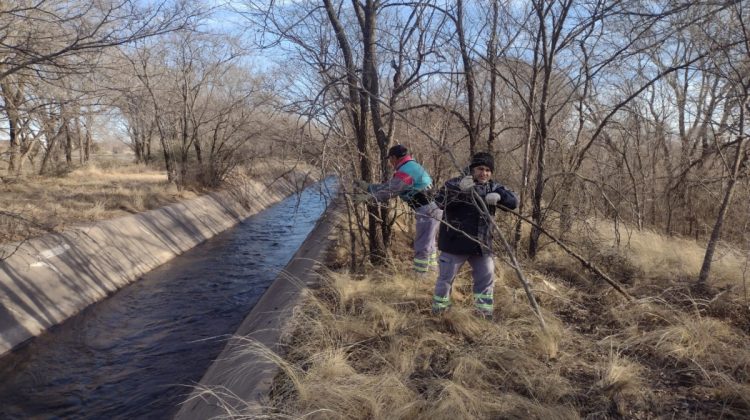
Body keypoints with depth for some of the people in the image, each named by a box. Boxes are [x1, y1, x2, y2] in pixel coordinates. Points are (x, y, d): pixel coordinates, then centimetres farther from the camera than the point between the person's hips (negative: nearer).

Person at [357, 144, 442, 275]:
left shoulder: (405, 171, -16)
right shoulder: (412, 166, 17)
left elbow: (387, 191, -14)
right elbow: (391, 186, 18)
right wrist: (367, 186, 16)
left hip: (428, 211, -10)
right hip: (433, 208, 10)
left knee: (422, 246, -6)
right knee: (428, 243, 21)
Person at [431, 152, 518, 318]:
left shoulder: (493, 188, 7)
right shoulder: (455, 183, -6)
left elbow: (514, 201, -1)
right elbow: (439, 201, -19)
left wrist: (499, 196, -23)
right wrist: (459, 189, -33)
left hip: (481, 244, 5)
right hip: (455, 241, -4)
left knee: (486, 278, 11)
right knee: (446, 278, 6)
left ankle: (485, 314, 27)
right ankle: (437, 311, 24)